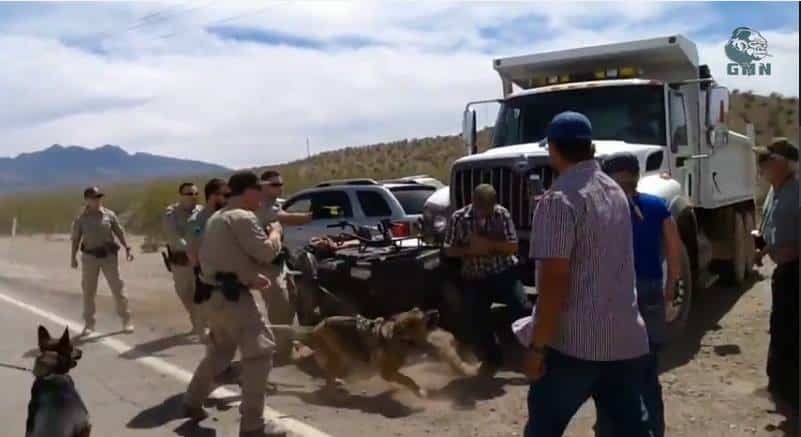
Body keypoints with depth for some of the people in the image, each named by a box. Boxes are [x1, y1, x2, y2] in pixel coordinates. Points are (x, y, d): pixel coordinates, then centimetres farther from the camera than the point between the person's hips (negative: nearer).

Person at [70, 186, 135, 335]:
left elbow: (119, 232, 5)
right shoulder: (81, 219, 0)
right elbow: (76, 239, 2)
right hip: (89, 257, 0)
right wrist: (73, 257, -5)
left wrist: (127, 248, -2)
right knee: (88, 291, 5)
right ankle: (89, 323, 17)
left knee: (117, 288, 1)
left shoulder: (109, 214, 1)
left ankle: (126, 320, 11)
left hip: (108, 255, 0)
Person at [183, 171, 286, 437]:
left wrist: (251, 277, 10)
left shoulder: (217, 218, 17)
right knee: (259, 351, -6)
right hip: (231, 296, -10)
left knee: (220, 350, 26)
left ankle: (192, 402, 35)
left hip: (212, 294, 10)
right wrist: (276, 232, 4)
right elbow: (266, 253, -15)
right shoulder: (243, 217, -14)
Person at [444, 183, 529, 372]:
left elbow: (513, 247, -10)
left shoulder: (502, 214, -7)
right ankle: (492, 357, 23)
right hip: (475, 279, 1)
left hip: (504, 273, -1)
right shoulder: (458, 218, -6)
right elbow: (449, 250, -3)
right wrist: (471, 250, -19)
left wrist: (487, 244, -22)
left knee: (522, 309, -17)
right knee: (476, 320, -1)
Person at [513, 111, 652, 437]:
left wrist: (537, 346, -16)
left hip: (574, 342, -7)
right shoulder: (616, 191, 10)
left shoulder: (559, 199, -15)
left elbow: (555, 280, -21)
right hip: (626, 338, 7)